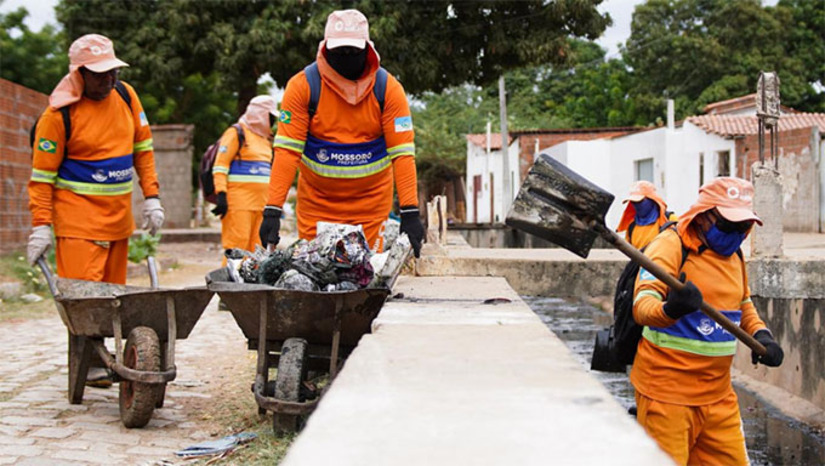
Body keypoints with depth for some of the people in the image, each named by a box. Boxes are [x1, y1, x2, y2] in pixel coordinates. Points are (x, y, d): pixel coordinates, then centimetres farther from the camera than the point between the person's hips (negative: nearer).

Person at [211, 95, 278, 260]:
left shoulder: (265, 138, 23)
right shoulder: (236, 133, -2)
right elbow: (220, 166, -8)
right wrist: (221, 195, -18)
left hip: (260, 201, 8)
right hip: (239, 199, -8)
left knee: (256, 248, 4)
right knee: (238, 244, -15)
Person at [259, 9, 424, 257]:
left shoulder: (387, 88, -8)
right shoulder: (302, 85, -10)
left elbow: (402, 152, -11)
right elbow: (287, 150, -14)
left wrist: (410, 212, -18)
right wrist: (273, 210, -21)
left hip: (371, 202, 0)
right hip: (316, 201, 0)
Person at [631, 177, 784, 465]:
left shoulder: (734, 255, 11)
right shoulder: (670, 246, -14)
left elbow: (744, 305, 26)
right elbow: (642, 306, -27)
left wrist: (761, 334, 5)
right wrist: (670, 310, -49)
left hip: (719, 394, 7)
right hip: (667, 395, -7)